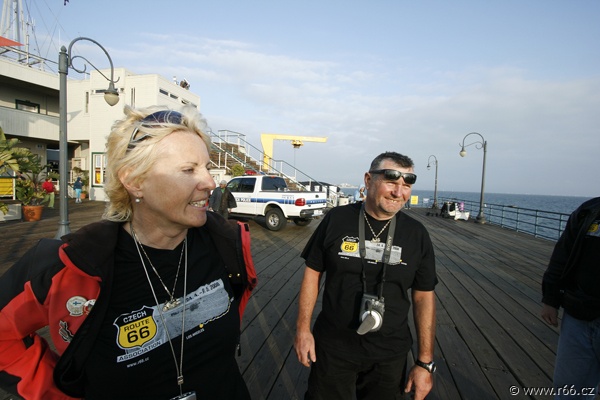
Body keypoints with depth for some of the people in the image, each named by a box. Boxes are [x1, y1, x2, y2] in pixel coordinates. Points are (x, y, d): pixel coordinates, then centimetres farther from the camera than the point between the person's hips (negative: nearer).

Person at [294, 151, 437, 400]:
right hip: (332, 348, -1)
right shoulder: (336, 219, -10)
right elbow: (313, 272, -2)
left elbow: (424, 297, -2)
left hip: (390, 356, 1)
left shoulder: (417, 235, -6)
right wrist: (303, 329, -3)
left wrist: (425, 362, -2)